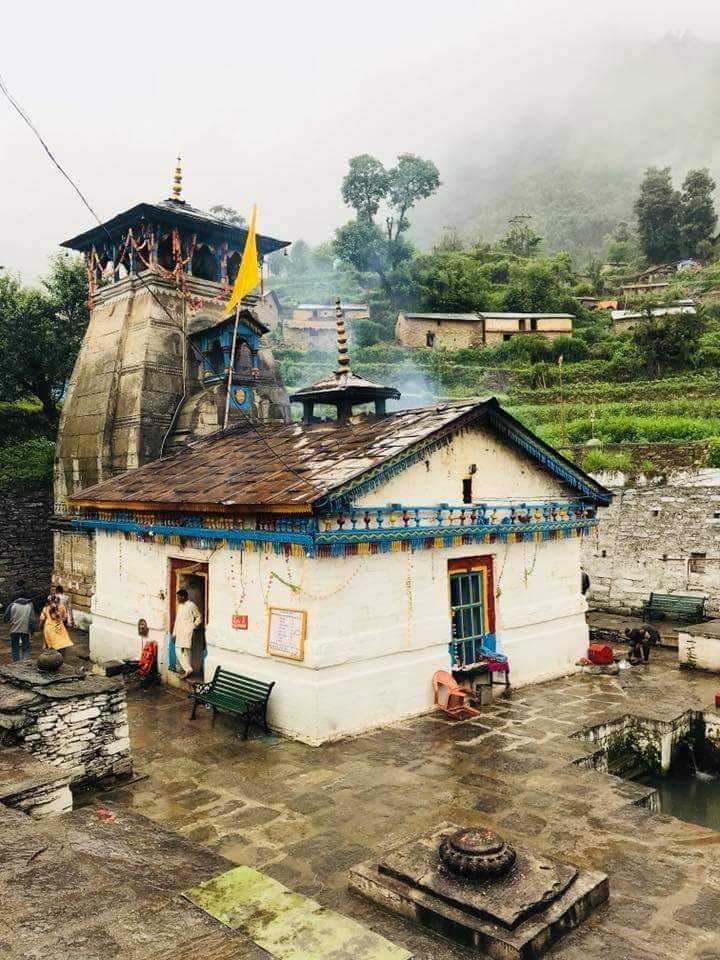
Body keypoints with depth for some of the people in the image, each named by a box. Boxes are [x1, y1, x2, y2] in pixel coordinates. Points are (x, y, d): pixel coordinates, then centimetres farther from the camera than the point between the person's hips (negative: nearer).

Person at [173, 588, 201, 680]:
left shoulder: (191, 605, -10)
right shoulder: (180, 605, 14)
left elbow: (199, 617, -3)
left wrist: (193, 626, -8)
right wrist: (174, 633, 16)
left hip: (187, 631, -8)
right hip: (179, 631, 8)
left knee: (184, 651, -14)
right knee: (178, 650, 8)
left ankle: (188, 669, -12)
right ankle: (184, 668, 16)